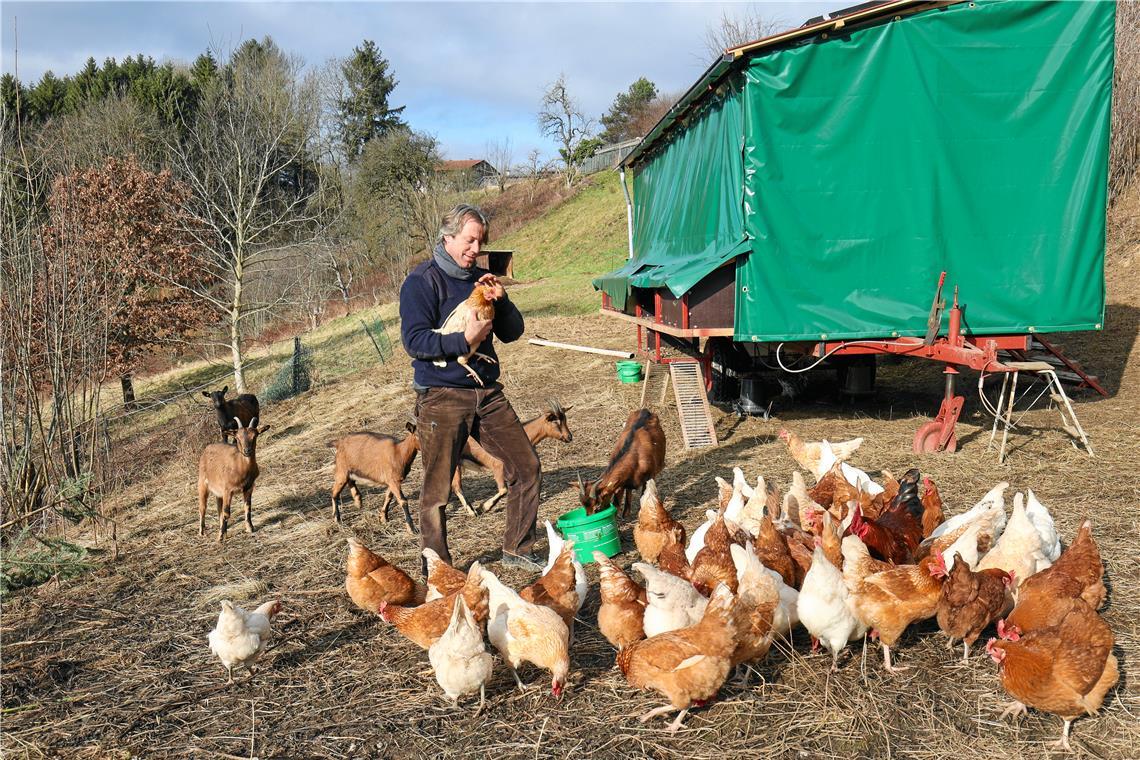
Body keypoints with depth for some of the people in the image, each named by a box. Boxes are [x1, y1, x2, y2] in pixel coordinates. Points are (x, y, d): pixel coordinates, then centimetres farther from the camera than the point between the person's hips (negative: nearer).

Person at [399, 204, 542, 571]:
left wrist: (500, 300, -5)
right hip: (441, 397, -6)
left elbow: (512, 333, 12)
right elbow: (414, 341, -16)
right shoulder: (421, 281, -6)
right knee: (437, 491, 1)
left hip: (487, 392, 6)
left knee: (527, 467, 6)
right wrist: (465, 340, -20)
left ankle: (517, 548, 22)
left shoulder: (480, 278, 13)